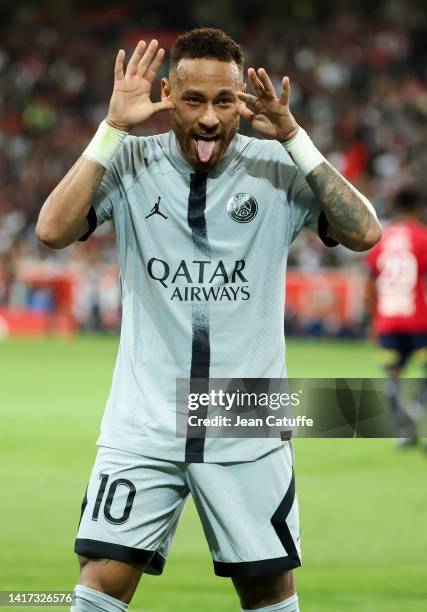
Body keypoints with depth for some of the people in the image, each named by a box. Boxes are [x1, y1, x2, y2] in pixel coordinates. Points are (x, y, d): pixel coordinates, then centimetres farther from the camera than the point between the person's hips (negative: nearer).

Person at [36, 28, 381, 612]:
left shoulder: (279, 169, -2)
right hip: (144, 425, 0)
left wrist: (293, 138, -18)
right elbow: (53, 230, -15)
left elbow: (364, 233, -13)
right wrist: (113, 128, -18)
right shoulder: (131, 163, -1)